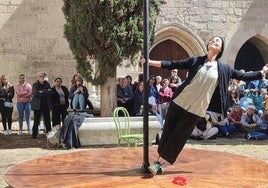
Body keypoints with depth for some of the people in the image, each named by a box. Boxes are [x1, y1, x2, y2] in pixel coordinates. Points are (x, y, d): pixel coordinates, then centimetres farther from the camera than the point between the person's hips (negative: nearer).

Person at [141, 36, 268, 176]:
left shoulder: (224, 69, 5)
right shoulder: (195, 60, 4)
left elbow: (243, 76, 12)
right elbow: (173, 65, 2)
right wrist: (151, 62, -4)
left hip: (196, 109, -1)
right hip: (179, 101, 1)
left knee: (178, 136, -2)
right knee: (168, 131, 5)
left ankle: (160, 163, 8)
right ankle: (159, 160, 18)